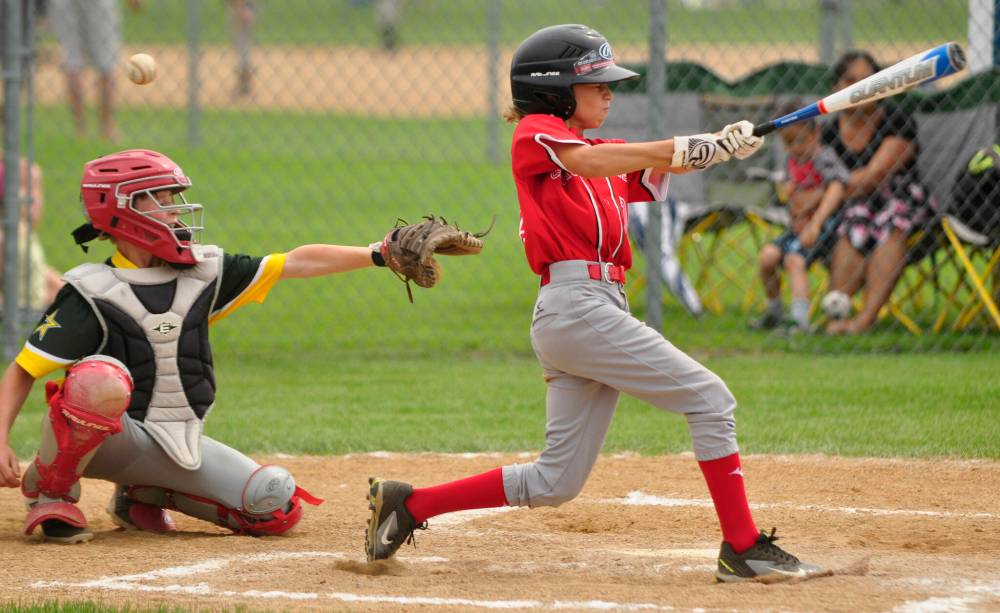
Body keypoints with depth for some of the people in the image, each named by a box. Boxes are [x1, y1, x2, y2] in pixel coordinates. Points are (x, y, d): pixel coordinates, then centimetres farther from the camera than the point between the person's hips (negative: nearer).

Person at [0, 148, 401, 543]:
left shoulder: (202, 272, 5)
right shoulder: (92, 292, -11)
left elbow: (298, 263, 4)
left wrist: (375, 255, -6)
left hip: (178, 445, 6)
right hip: (106, 440, -6)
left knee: (278, 506, -6)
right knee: (100, 380, -38)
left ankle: (145, 496, 13)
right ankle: (48, 489, -10)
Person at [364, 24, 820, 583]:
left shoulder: (610, 159, 26)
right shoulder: (536, 133, 2)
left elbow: (660, 166, 9)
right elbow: (591, 163, -18)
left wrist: (721, 146, -11)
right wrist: (684, 148, -24)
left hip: (603, 309, 9)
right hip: (576, 302, -9)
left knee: (556, 483, 9)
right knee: (709, 398, -10)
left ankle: (408, 504, 16)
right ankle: (743, 548, -9)